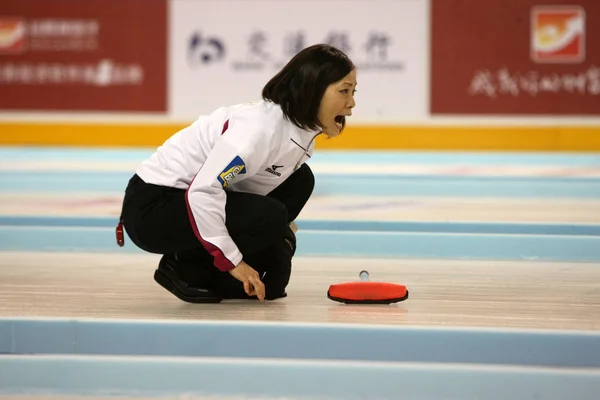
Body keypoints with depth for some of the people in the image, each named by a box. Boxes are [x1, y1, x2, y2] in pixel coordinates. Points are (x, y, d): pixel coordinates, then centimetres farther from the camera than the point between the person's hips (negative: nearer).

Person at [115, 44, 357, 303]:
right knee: (268, 217, -26)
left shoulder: (302, 132, 3)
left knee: (299, 181, 2)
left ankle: (228, 280, 4)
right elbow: (202, 191, -31)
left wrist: (280, 236, 10)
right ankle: (185, 269, -4)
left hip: (197, 199, 10)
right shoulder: (262, 126, -27)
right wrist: (232, 261, -25)